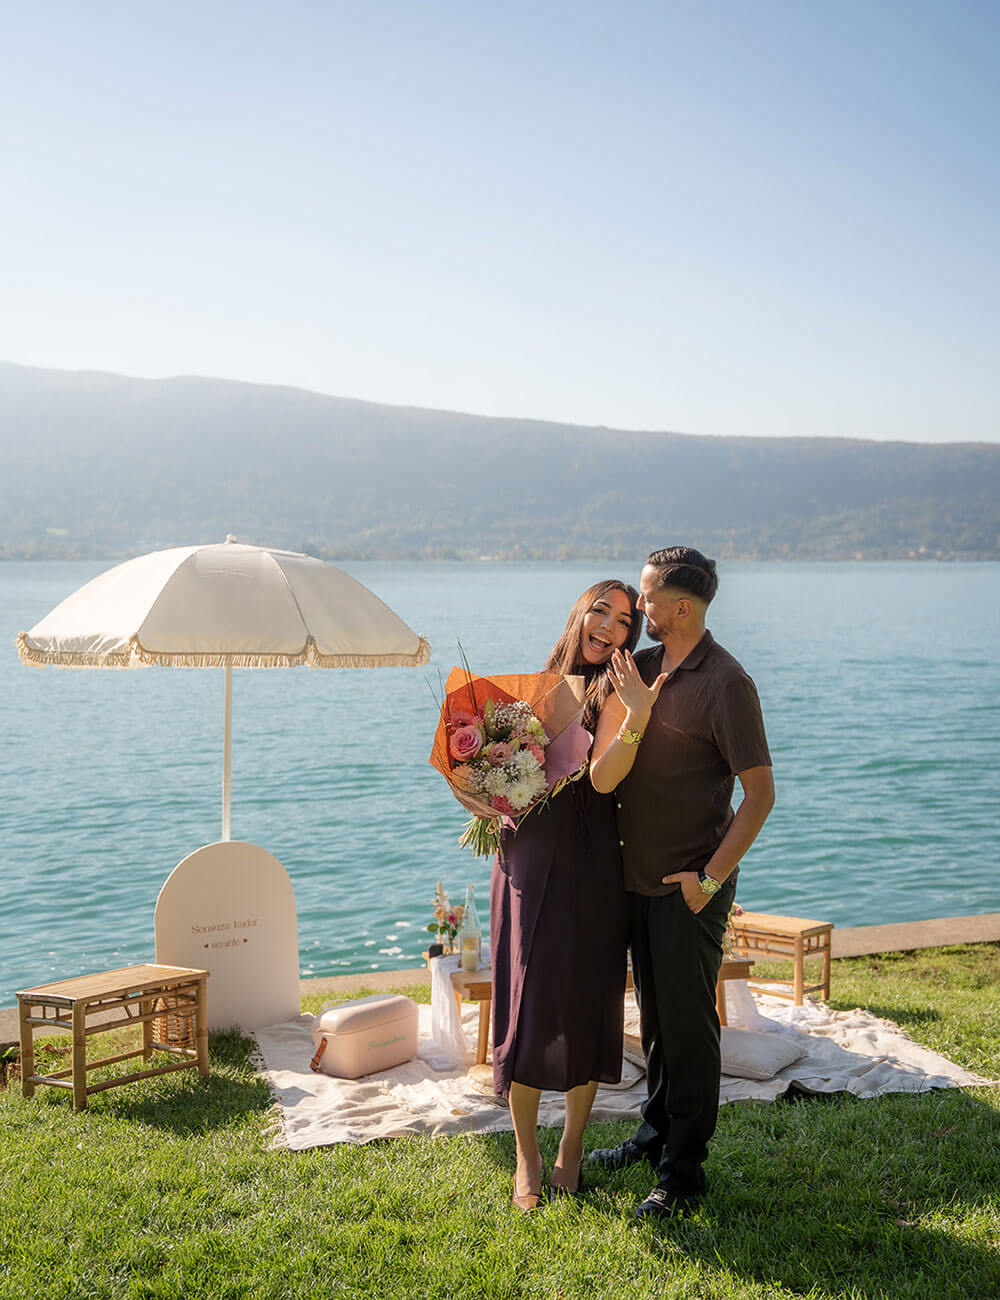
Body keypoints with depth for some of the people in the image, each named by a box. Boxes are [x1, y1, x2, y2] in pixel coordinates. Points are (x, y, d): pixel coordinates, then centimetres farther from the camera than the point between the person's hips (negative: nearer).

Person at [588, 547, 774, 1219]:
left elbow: (761, 792, -17)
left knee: (688, 1024, 1)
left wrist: (711, 878, -18)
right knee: (653, 1014, 20)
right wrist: (633, 718, -12)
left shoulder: (725, 683, -16)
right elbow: (603, 777, 6)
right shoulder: (643, 667, 7)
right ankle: (657, 1131, 37)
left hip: (690, 886, -7)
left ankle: (684, 1171, 12)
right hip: (640, 876, 7)